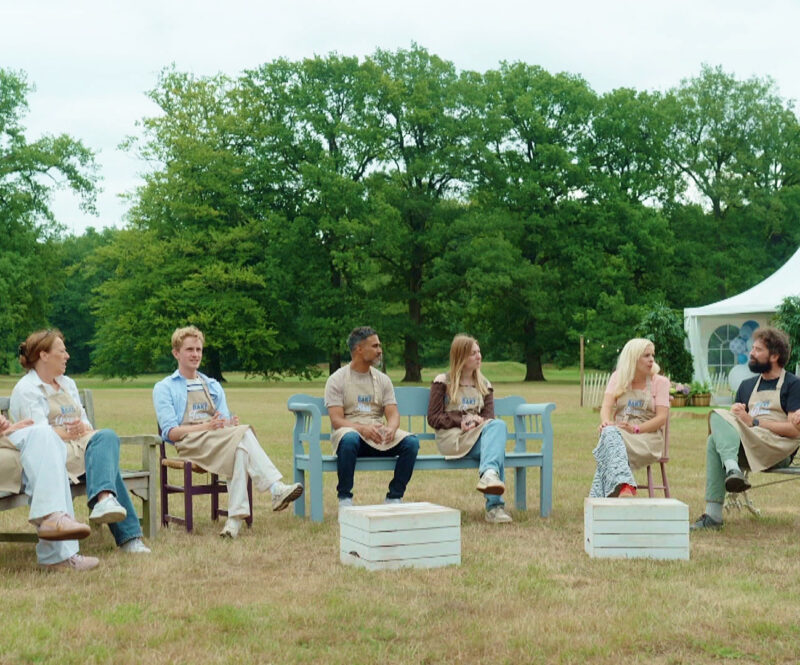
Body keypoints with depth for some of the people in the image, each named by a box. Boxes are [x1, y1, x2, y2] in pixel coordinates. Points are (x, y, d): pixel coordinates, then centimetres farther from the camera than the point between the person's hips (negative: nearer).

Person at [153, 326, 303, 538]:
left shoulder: (213, 386, 30)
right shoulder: (164, 388, 13)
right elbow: (171, 432, -1)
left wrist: (230, 424, -8)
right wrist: (207, 426, -15)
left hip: (218, 440, 4)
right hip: (189, 442, -4)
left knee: (239, 448, -35)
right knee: (243, 434, -32)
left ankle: (235, 518, -44)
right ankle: (276, 488, -41)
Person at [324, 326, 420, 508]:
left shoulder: (383, 380, 15)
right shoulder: (337, 380, 1)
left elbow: (393, 413, 5)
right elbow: (336, 420, -9)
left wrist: (391, 429, -20)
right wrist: (362, 428, -27)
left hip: (379, 434, 4)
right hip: (349, 430, -4)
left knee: (411, 442, -23)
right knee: (349, 439, -40)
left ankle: (394, 498, -12)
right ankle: (344, 498, -23)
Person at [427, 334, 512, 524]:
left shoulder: (484, 385, 23)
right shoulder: (442, 382, 9)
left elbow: (489, 416, 12)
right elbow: (433, 418, 1)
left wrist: (480, 421, -12)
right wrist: (461, 422, -14)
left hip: (480, 434, 4)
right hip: (450, 437, -4)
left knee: (498, 425, -34)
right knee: (496, 445, -33)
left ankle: (489, 474, -53)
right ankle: (494, 505, -46)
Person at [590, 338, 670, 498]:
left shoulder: (660, 382, 8)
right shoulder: (618, 378, 14)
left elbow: (662, 418, -2)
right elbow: (607, 406, 0)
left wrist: (635, 429, -19)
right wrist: (606, 422, -25)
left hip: (647, 436, -2)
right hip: (619, 432, 2)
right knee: (609, 433, -37)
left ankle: (599, 499, -44)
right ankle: (625, 486, -57)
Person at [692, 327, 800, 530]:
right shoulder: (747, 385, 25)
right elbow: (734, 421, 18)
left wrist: (754, 422, -13)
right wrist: (734, 413, -5)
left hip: (779, 450, -6)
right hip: (748, 450, 6)